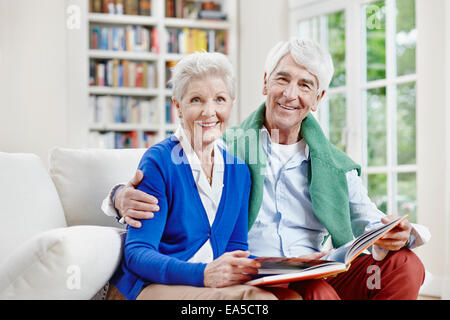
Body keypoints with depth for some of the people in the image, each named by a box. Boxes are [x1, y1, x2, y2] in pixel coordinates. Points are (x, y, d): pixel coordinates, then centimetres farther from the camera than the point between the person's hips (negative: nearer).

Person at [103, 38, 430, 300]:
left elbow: (369, 224, 13)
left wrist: (397, 234, -13)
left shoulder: (336, 166, 18)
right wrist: (123, 198, -19)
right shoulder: (226, 146, 10)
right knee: (318, 292, -37)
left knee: (406, 264, -21)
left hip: (319, 275, 4)